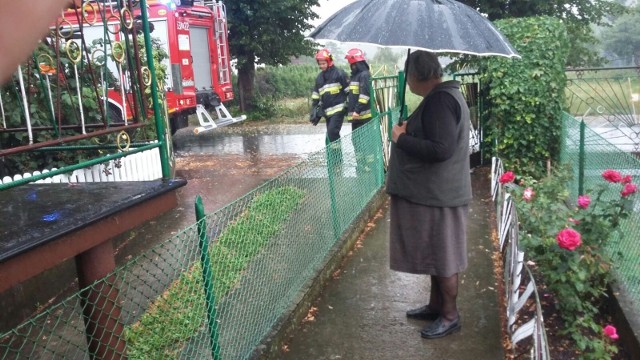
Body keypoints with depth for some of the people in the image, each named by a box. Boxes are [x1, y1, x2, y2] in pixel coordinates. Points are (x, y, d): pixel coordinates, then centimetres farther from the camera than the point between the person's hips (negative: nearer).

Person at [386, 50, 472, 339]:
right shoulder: (443, 95, 12)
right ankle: (435, 306, 33)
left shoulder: (440, 100, -21)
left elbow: (441, 149, -29)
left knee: (443, 256, 3)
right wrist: (409, 130, 6)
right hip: (433, 192, 10)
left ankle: (450, 316, 18)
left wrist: (401, 139, -19)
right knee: (435, 254, 19)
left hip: (439, 194, -10)